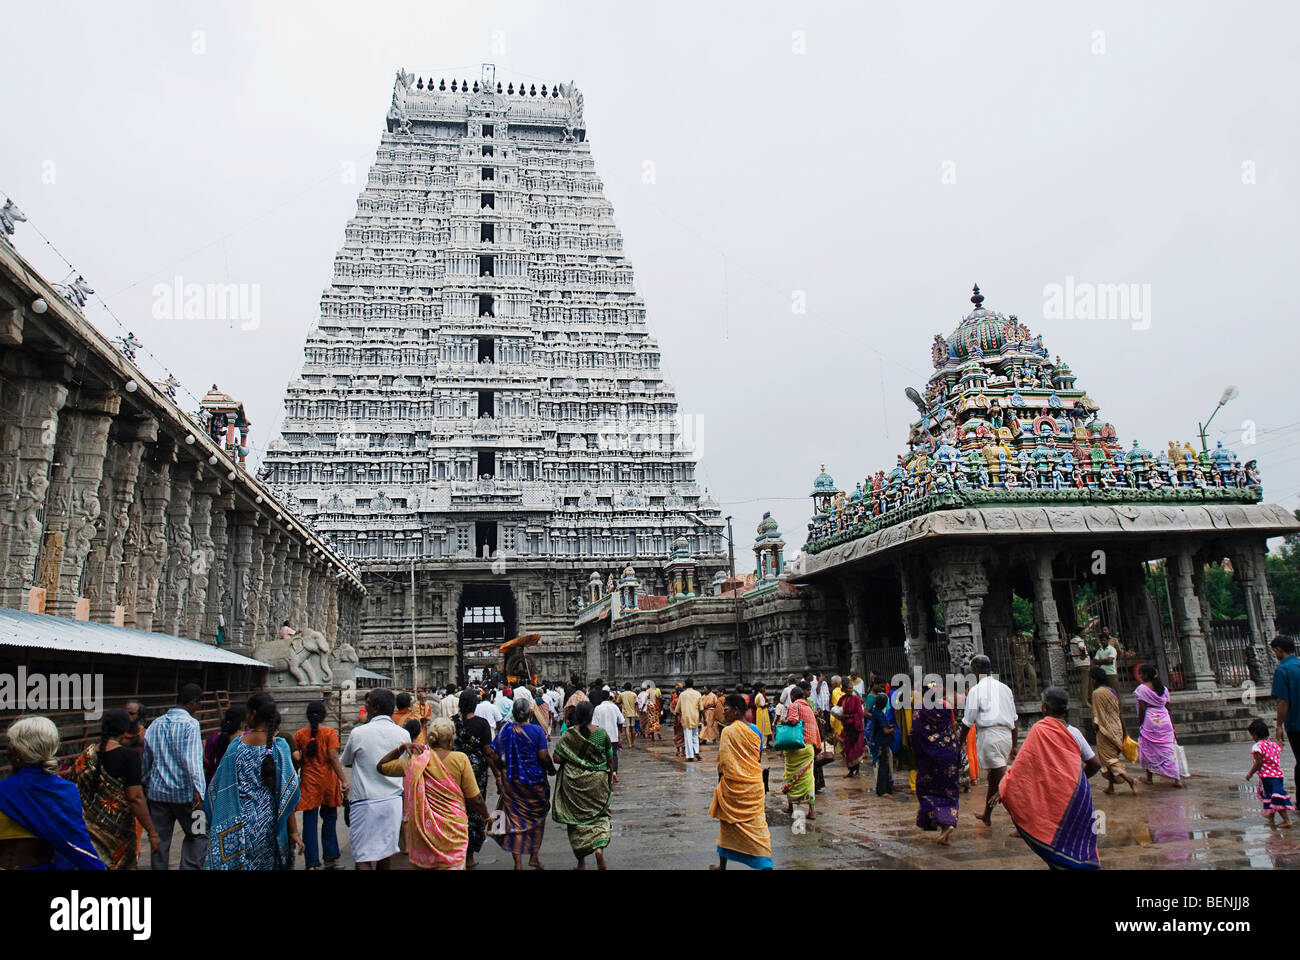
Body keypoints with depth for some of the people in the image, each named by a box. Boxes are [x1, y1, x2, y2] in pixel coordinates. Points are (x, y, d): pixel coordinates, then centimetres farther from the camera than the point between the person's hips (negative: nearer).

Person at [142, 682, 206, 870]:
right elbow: (192, 760, -21)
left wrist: (145, 787, 27)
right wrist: (198, 789, -25)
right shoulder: (190, 724, -11)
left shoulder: (155, 724, 9)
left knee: (159, 839, 12)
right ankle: (189, 867, -5)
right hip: (184, 791, -6)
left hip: (157, 791, 6)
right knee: (198, 833, 6)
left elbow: (145, 760, 16)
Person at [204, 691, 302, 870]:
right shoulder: (279, 746, -9)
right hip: (267, 823, -1)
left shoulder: (236, 745, -3)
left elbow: (217, 788, 4)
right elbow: (287, 795, -11)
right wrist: (293, 831, -7)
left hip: (237, 826, 1)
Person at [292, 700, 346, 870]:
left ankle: (312, 863, 2)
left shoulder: (299, 734, -1)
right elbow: (333, 758, -13)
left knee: (310, 822, 4)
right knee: (329, 819, 16)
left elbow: (295, 758, -3)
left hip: (308, 782, 1)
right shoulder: (330, 732, -7)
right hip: (328, 780, -1)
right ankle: (331, 857, 19)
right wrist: (343, 780, -12)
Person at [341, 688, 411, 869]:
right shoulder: (403, 734, -1)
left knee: (363, 857, 0)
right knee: (387, 851, 17)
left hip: (365, 803, -4)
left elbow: (345, 762, 8)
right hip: (393, 800, 4)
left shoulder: (357, 733, -10)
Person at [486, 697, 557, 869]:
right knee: (536, 818, 19)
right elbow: (544, 756, -16)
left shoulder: (505, 730, -3)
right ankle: (534, 856, 26)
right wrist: (552, 770, 3)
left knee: (515, 819, 9)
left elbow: (490, 753, -2)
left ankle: (518, 863, 8)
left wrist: (498, 774, 9)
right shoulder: (537, 731, -11)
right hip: (534, 782, -1)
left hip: (511, 782, 2)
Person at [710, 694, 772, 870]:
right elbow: (759, 759, 11)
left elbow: (723, 762, -12)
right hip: (755, 784, 5)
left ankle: (722, 865, 24)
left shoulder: (728, 731, -14)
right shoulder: (755, 730, 3)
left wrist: (720, 783, -1)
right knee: (756, 823, 8)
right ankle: (765, 863, -1)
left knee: (727, 822, 11)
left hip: (733, 784, -4)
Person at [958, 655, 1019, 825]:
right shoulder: (1005, 688, 16)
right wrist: (1014, 746, 22)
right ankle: (987, 815, 31)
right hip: (1006, 735, 7)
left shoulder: (976, 690, -3)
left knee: (1000, 776, -10)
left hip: (988, 734, -7)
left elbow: (968, 721, -4)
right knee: (993, 774, 18)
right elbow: (1015, 719, 17)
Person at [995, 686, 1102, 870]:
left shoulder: (1039, 730, -11)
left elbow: (1023, 763, -12)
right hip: (1079, 793, 4)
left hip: (1054, 796, -3)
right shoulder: (1073, 732, 1)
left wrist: (1004, 789, -6)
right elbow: (1095, 764, 4)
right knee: (1080, 837, 16)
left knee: (1055, 840, 9)